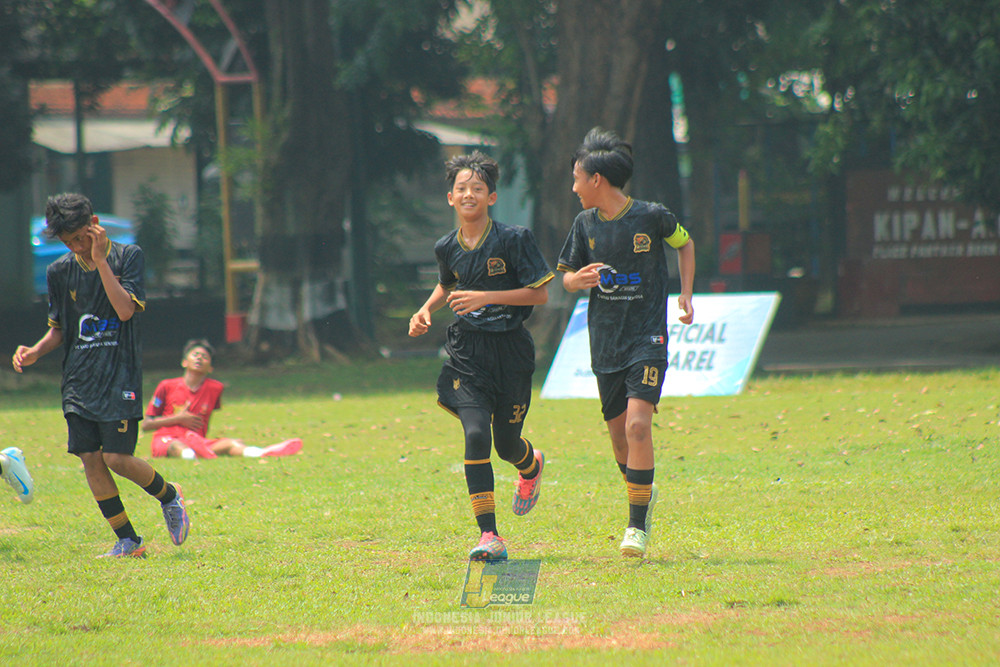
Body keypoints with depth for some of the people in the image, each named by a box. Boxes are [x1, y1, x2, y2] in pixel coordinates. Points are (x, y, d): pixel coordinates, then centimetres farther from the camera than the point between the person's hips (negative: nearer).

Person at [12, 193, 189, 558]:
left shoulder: (128, 257, -3)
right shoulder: (60, 271, 9)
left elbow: (125, 310, -17)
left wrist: (100, 260, -18)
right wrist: (36, 351, -2)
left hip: (120, 376, -5)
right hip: (78, 378, 5)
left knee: (117, 458, -12)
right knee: (90, 458, -2)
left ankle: (169, 496, 17)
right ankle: (127, 540, 7)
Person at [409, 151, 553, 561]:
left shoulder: (514, 240, -9)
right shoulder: (446, 248, 4)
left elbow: (540, 294, -10)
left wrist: (486, 297, -18)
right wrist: (425, 311, 8)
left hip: (510, 350, -2)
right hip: (467, 352, 2)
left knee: (506, 444, 8)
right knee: (476, 435, -17)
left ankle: (531, 466, 49)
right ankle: (489, 536, -16)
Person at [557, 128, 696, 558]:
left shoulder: (651, 217, -8)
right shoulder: (585, 224, 4)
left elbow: (685, 243, 12)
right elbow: (567, 277, 14)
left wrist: (686, 294, 2)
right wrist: (579, 280, -10)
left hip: (647, 339, -5)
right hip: (605, 342, 5)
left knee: (638, 424, -18)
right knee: (618, 433, 9)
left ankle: (638, 524, -12)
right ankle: (644, 495, 37)